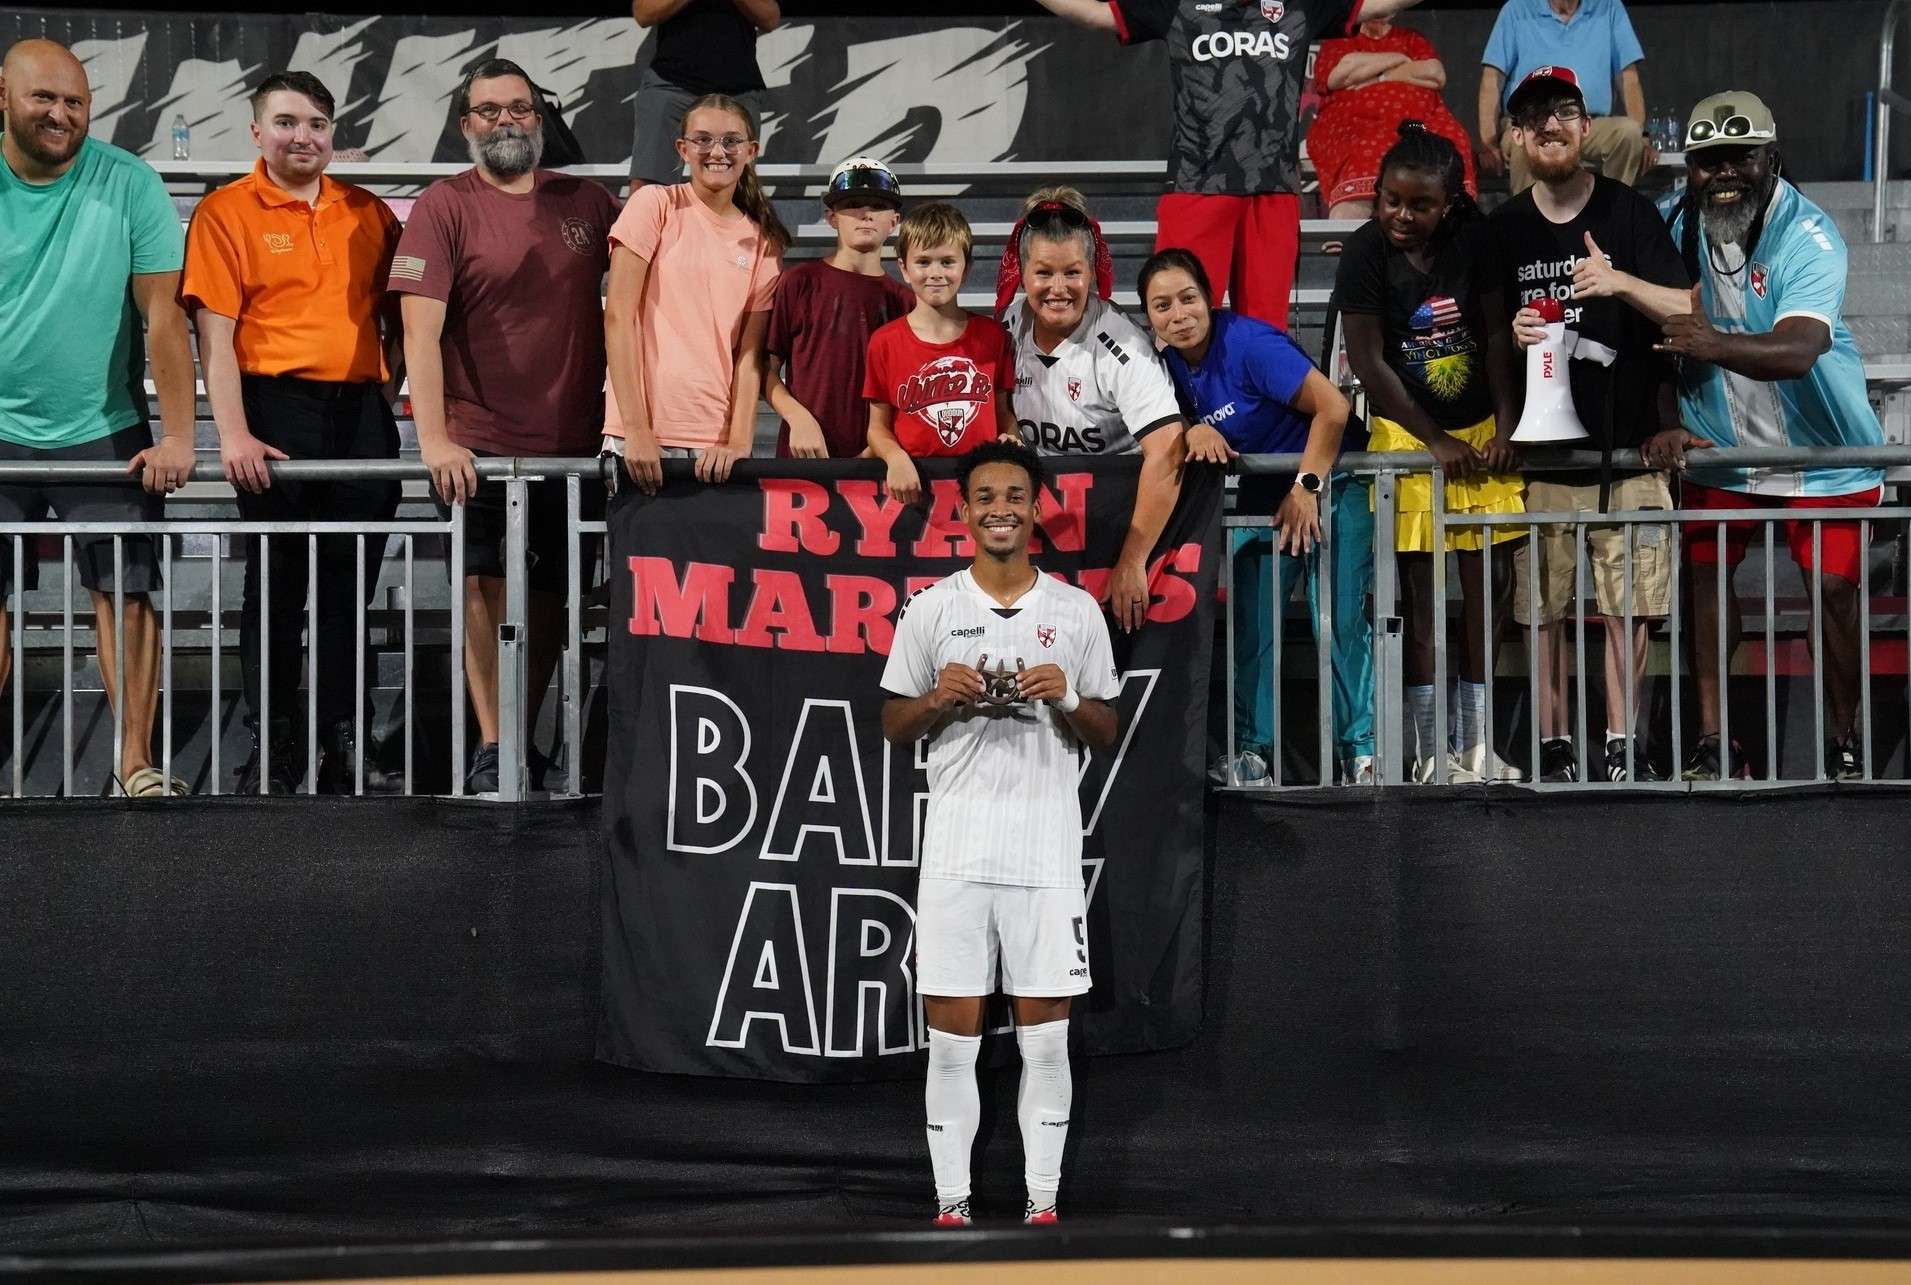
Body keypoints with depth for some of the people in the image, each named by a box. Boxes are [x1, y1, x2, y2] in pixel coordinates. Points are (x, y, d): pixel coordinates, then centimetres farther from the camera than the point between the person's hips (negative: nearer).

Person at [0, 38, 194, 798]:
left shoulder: (128, 185, -6)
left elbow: (163, 315, -7)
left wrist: (178, 435, -13)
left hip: (104, 430, -1)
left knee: (125, 593, -1)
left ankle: (135, 762, 5)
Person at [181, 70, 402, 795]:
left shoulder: (370, 214, 12)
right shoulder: (226, 213, 0)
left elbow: (397, 317, 19)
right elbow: (215, 334, -6)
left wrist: (388, 388, 6)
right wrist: (234, 434, -14)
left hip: (362, 412, 3)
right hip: (277, 411, -3)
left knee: (351, 584, 6)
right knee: (276, 584, 1)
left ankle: (342, 739, 14)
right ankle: (270, 746, 9)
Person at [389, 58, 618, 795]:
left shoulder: (588, 203, 8)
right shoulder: (445, 207, -4)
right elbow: (420, 329, -12)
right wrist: (433, 439, -22)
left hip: (573, 442, 4)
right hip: (479, 444, -4)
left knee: (549, 596, 9)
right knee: (485, 586, -7)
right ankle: (490, 750, -5)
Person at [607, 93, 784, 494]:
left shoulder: (764, 242, 11)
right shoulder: (656, 205, 1)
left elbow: (750, 354, 5)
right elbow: (617, 318, -5)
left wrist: (739, 443, -10)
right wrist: (636, 430, -12)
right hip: (642, 435, -3)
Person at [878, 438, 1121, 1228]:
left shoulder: (1077, 612, 5)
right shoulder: (931, 609, 4)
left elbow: (1107, 738, 10)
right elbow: (892, 727, 10)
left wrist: (1068, 701, -10)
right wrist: (937, 699, -10)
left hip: (1047, 852, 0)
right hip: (956, 851, 0)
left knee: (1045, 1041, 3)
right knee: (951, 1039, 2)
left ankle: (1042, 1206, 10)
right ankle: (950, 1206, 10)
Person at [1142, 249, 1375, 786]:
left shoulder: (1248, 342, -22)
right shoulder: (1171, 362, -1)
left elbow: (1332, 407, -23)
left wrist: (1306, 488, -19)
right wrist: (1194, 432, -17)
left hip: (1327, 485, -7)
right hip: (1260, 496, 7)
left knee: (1341, 621, -10)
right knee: (1252, 625, -1)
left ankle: (1361, 750, -5)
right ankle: (1250, 748, 3)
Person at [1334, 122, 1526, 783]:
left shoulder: (1474, 241, -6)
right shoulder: (1367, 251, -12)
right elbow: (1368, 363, -12)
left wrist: (1505, 430, -11)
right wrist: (1435, 441, -11)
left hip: (1480, 433, 3)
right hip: (1408, 435, -3)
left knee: (1491, 584, 4)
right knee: (1420, 590, -1)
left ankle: (1477, 740, 15)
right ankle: (1433, 749, 5)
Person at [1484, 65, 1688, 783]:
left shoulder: (1630, 213, 2)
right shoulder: (1504, 228, 8)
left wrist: (1621, 282, -19)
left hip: (1626, 446, -1)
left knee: (1629, 604, -1)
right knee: (1543, 606, 1)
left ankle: (1622, 744, 9)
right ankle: (1554, 744, 9)